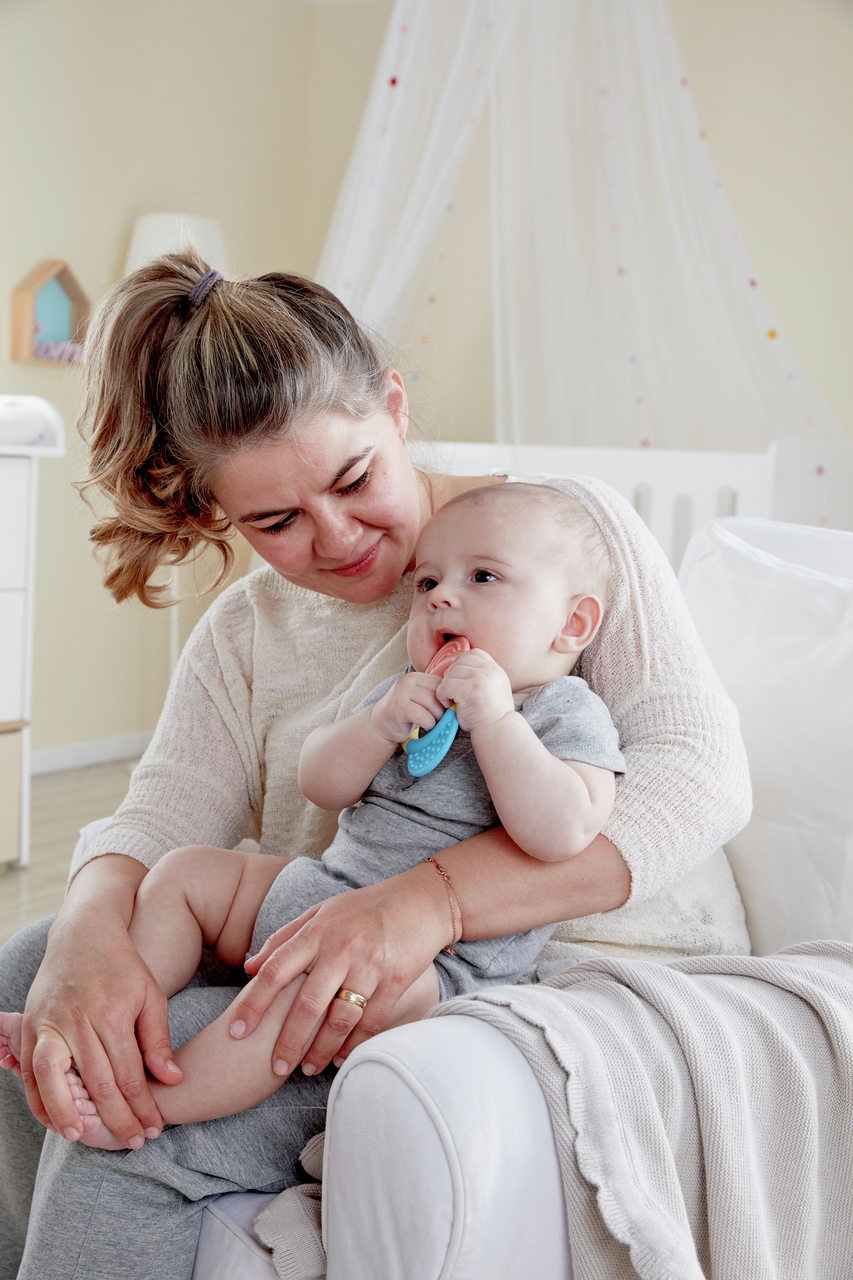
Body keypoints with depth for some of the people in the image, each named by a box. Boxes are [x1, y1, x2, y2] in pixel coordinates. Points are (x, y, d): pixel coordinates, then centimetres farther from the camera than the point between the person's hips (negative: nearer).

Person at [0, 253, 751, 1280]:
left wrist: (430, 898, -30)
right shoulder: (244, 632, 11)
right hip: (358, 974, 6)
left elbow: (698, 772, -16)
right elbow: (163, 819, -2)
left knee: (140, 1098, -24)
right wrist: (88, 937, -28)